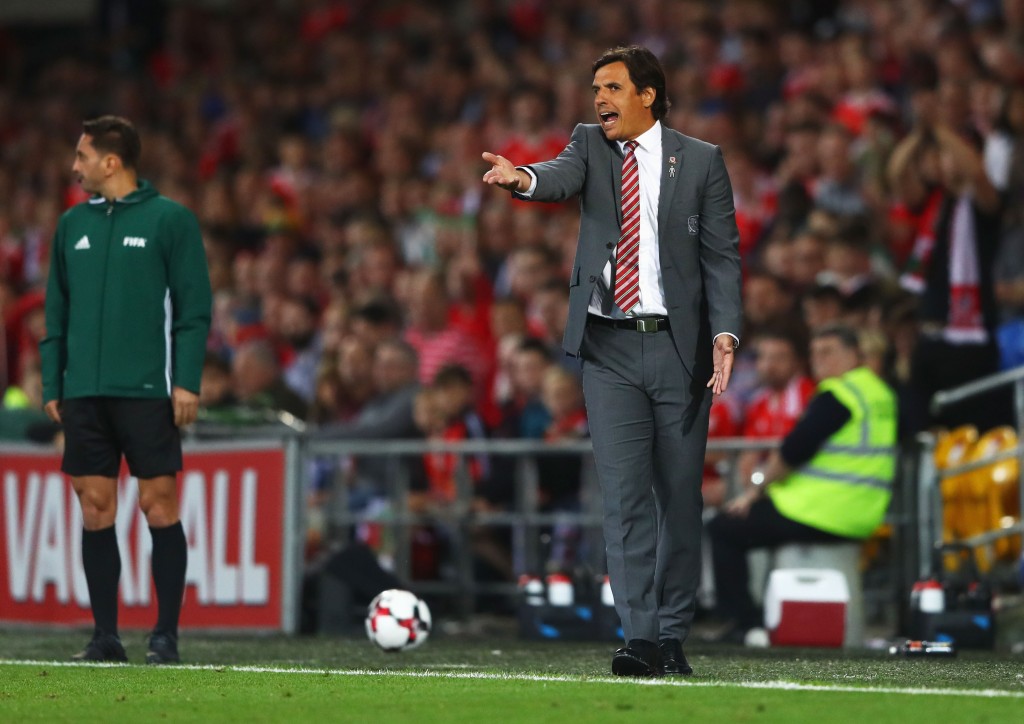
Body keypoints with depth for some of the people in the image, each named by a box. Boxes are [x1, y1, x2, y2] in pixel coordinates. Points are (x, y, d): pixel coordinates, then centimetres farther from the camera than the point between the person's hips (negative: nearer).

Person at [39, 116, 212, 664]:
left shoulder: (170, 219, -1)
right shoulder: (72, 224, 13)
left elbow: (194, 307, -4)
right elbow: (57, 311, 16)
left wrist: (186, 383, -11)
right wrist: (52, 385, 10)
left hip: (148, 392, -5)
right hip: (84, 393, 5)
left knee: (159, 509, -3)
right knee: (95, 510, 3)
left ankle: (166, 635, 2)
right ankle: (105, 635, 9)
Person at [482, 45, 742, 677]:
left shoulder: (700, 161, 4)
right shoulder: (591, 145, 8)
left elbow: (723, 254, 1)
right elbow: (564, 177, -14)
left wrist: (725, 333, -12)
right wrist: (522, 178, -38)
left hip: (679, 345, -1)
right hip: (610, 350, 1)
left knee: (679, 495, 4)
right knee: (625, 493, -6)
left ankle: (673, 636, 13)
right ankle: (640, 637, -9)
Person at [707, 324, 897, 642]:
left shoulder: (836, 395, -14)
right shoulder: (881, 393, 14)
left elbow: (792, 451, -16)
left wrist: (755, 492, -2)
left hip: (821, 515, -10)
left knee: (724, 529, 4)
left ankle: (743, 621, 1)